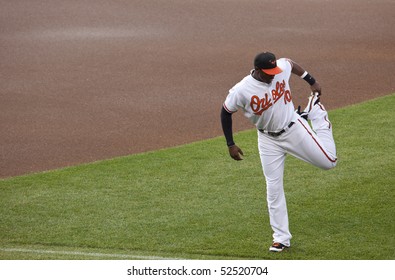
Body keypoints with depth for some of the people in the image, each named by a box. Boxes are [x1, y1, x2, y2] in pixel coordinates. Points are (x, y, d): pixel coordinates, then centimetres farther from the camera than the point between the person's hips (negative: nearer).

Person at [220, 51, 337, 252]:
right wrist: (231, 145, -8)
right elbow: (225, 113, -9)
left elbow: (292, 64, 6)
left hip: (294, 128, 1)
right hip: (269, 141, -1)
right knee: (273, 188, -1)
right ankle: (282, 238, 10)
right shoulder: (241, 91, -25)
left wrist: (312, 82, 10)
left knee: (329, 161, 2)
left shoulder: (282, 68, -19)